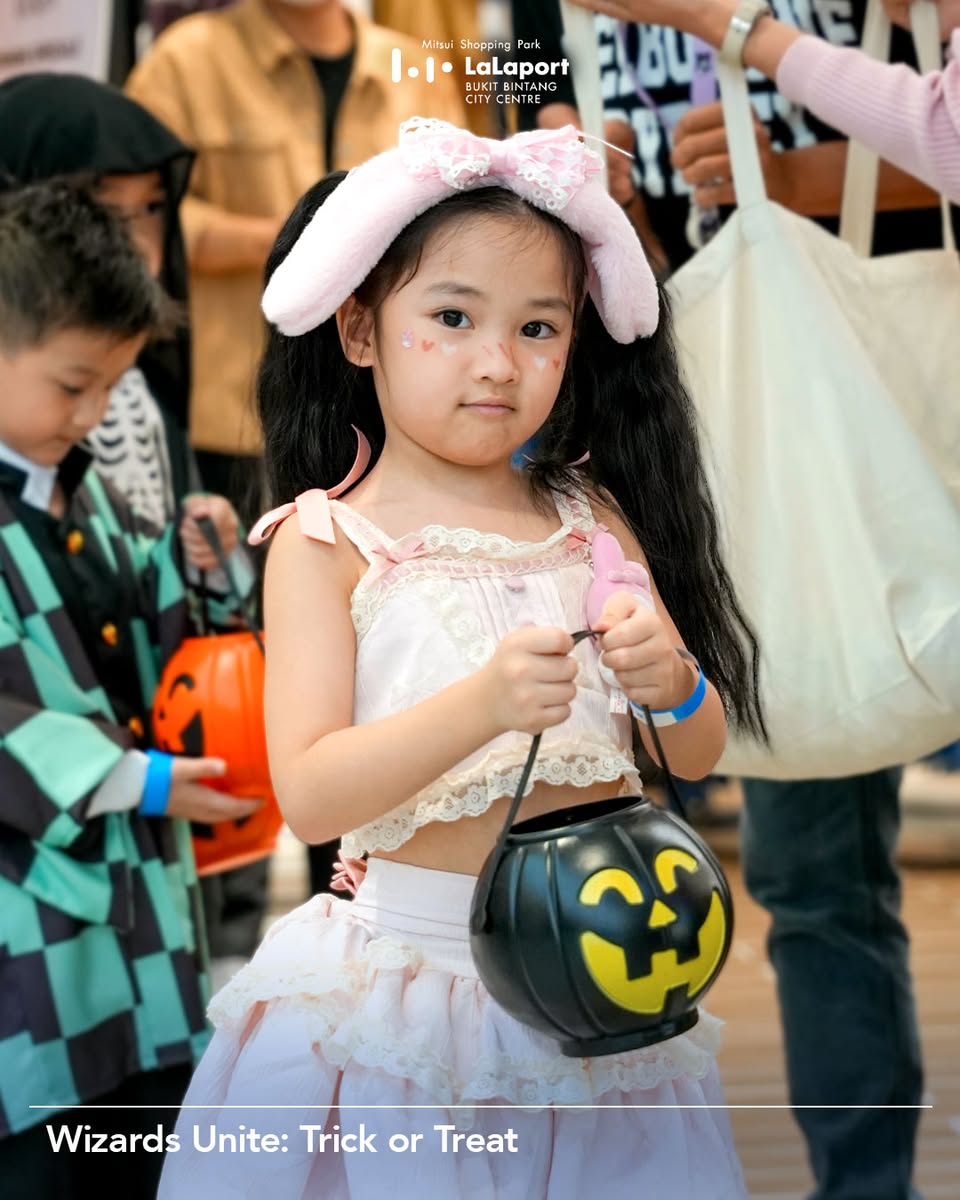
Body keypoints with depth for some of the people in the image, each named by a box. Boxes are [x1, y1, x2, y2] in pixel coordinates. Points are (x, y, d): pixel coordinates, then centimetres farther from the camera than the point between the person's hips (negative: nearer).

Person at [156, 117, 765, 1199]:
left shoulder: (593, 520, 7)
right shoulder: (328, 542, -5)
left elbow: (700, 755, 8)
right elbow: (309, 796, -15)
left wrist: (673, 684, -14)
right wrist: (483, 706, -28)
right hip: (405, 975, -4)